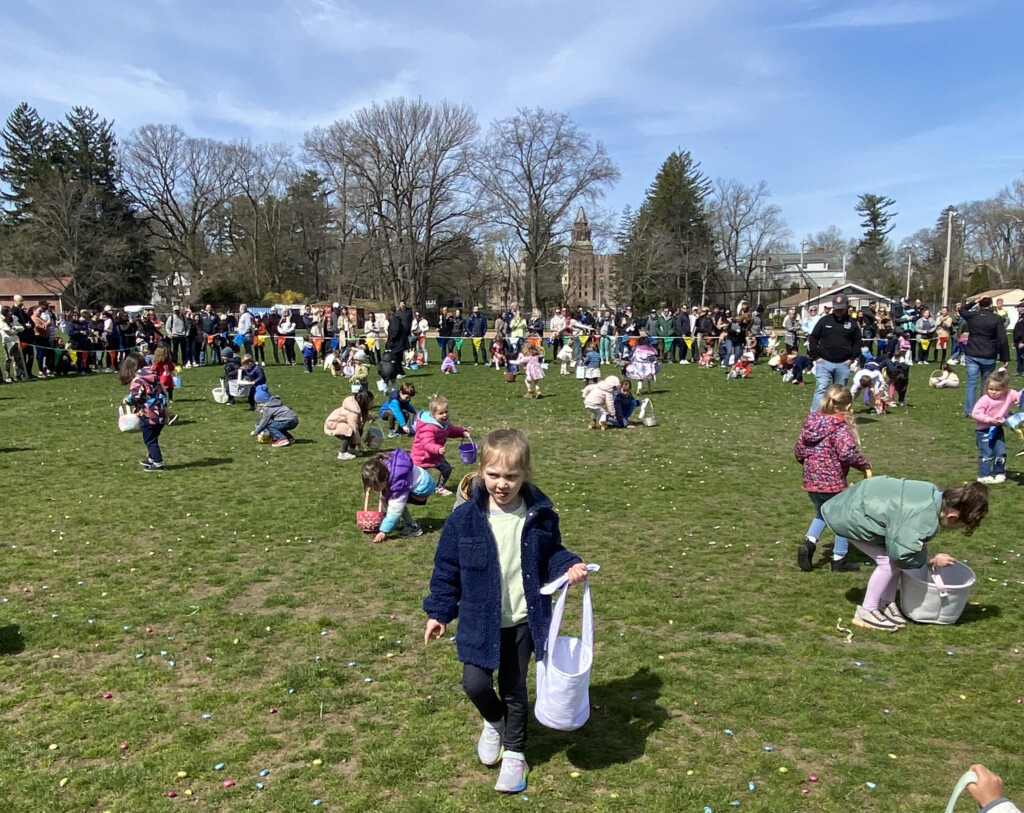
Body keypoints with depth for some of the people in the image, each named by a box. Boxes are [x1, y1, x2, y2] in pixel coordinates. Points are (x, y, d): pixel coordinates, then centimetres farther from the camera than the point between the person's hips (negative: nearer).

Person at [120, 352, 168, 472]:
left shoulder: (138, 379, -14)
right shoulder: (153, 374, 12)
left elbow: (134, 397, -22)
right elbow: (162, 393, 14)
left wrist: (126, 400, 0)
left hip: (149, 415, -8)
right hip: (161, 414, 8)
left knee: (150, 439, 3)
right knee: (152, 438, 23)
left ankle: (157, 463, 6)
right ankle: (152, 459, 37)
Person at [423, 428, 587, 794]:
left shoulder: (539, 515, -10)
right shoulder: (465, 518, -14)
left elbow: (551, 555, 5)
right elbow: (447, 567, -4)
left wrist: (570, 566, -16)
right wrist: (439, 612, -1)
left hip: (524, 621, 1)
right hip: (480, 622, -1)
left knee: (515, 691, 14)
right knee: (475, 684, -4)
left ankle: (514, 753, 38)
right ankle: (494, 722, 32)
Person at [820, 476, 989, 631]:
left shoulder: (935, 495, -3)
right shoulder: (925, 520, -32)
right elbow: (901, 554, -26)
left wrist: (925, 553, 4)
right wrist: (932, 559, -11)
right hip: (849, 516, -10)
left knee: (892, 558, 7)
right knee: (887, 561, -9)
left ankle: (886, 604, 18)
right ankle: (866, 613, 0)